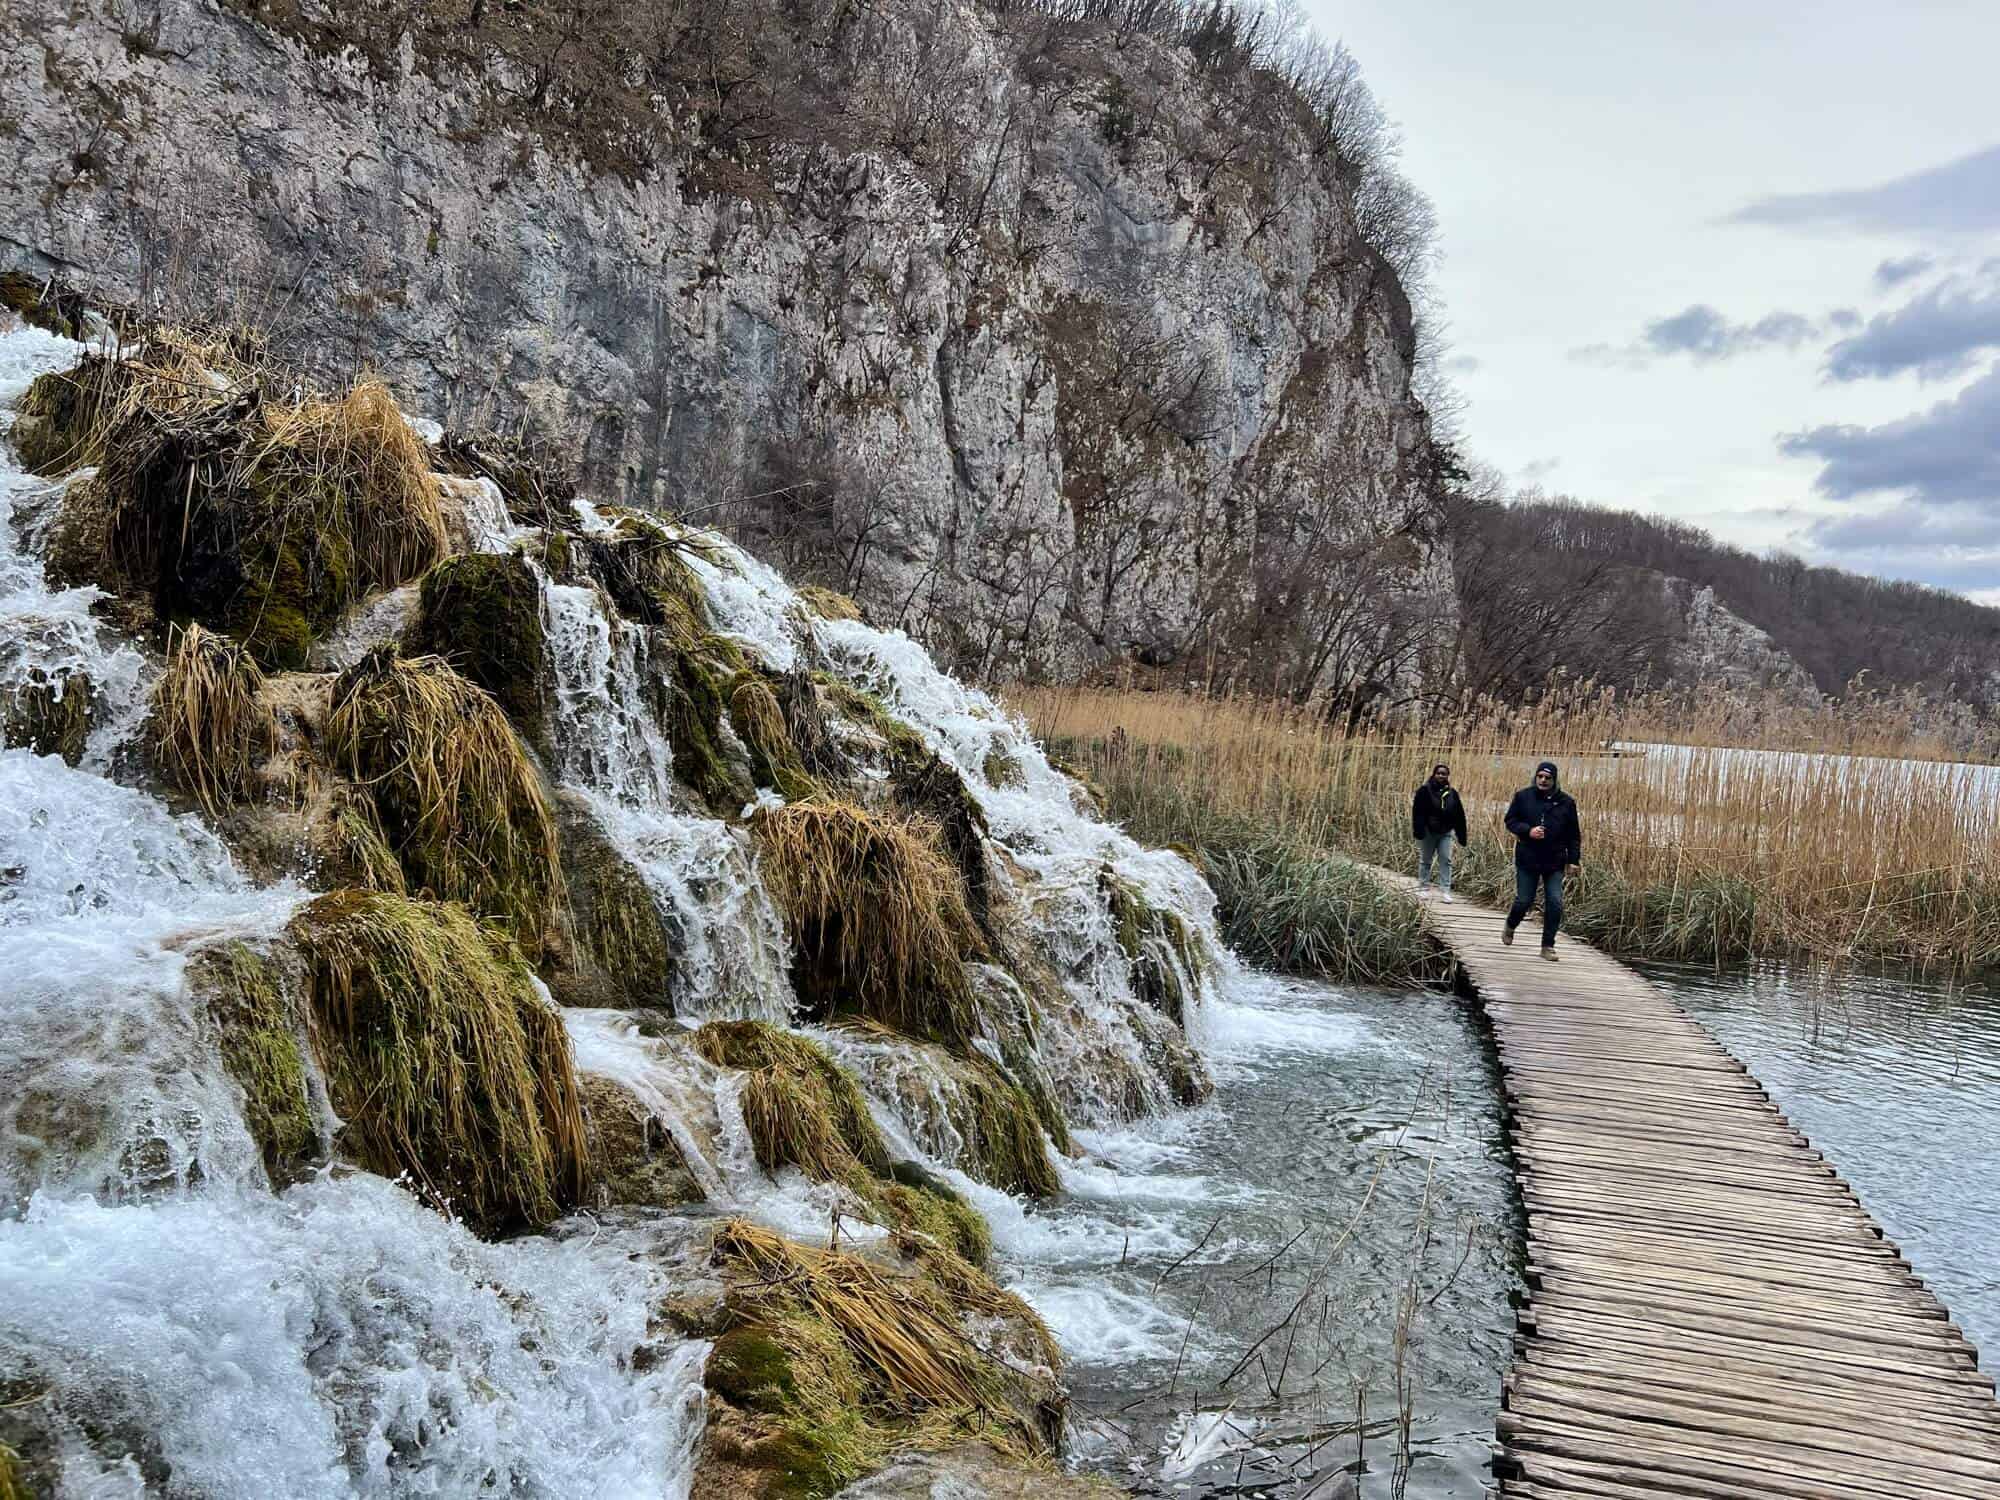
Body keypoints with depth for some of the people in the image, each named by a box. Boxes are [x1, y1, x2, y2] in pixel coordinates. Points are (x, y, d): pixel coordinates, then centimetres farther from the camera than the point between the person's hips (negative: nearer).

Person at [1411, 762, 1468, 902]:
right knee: (1425, 860, 8)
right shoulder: (1424, 791, -7)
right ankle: (1422, 887, 19)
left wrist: (1462, 835, 4)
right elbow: (1417, 812, -12)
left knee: (1445, 860, -3)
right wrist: (1418, 831, -21)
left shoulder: (1452, 794, 4)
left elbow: (1459, 816, 7)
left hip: (1445, 833, 3)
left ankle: (1445, 890, -2)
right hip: (1428, 832, -3)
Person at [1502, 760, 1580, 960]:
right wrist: (1528, 831, -14)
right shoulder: (1523, 796, -1)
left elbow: (1574, 834, 7)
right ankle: (1510, 926, 36)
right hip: (1527, 860, -1)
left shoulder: (1566, 802, 2)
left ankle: (1548, 946, 5)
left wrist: (1573, 859, 2)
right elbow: (1510, 821, 4)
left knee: (1555, 904, -6)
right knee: (1524, 901, 4)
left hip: (1555, 863, 1)